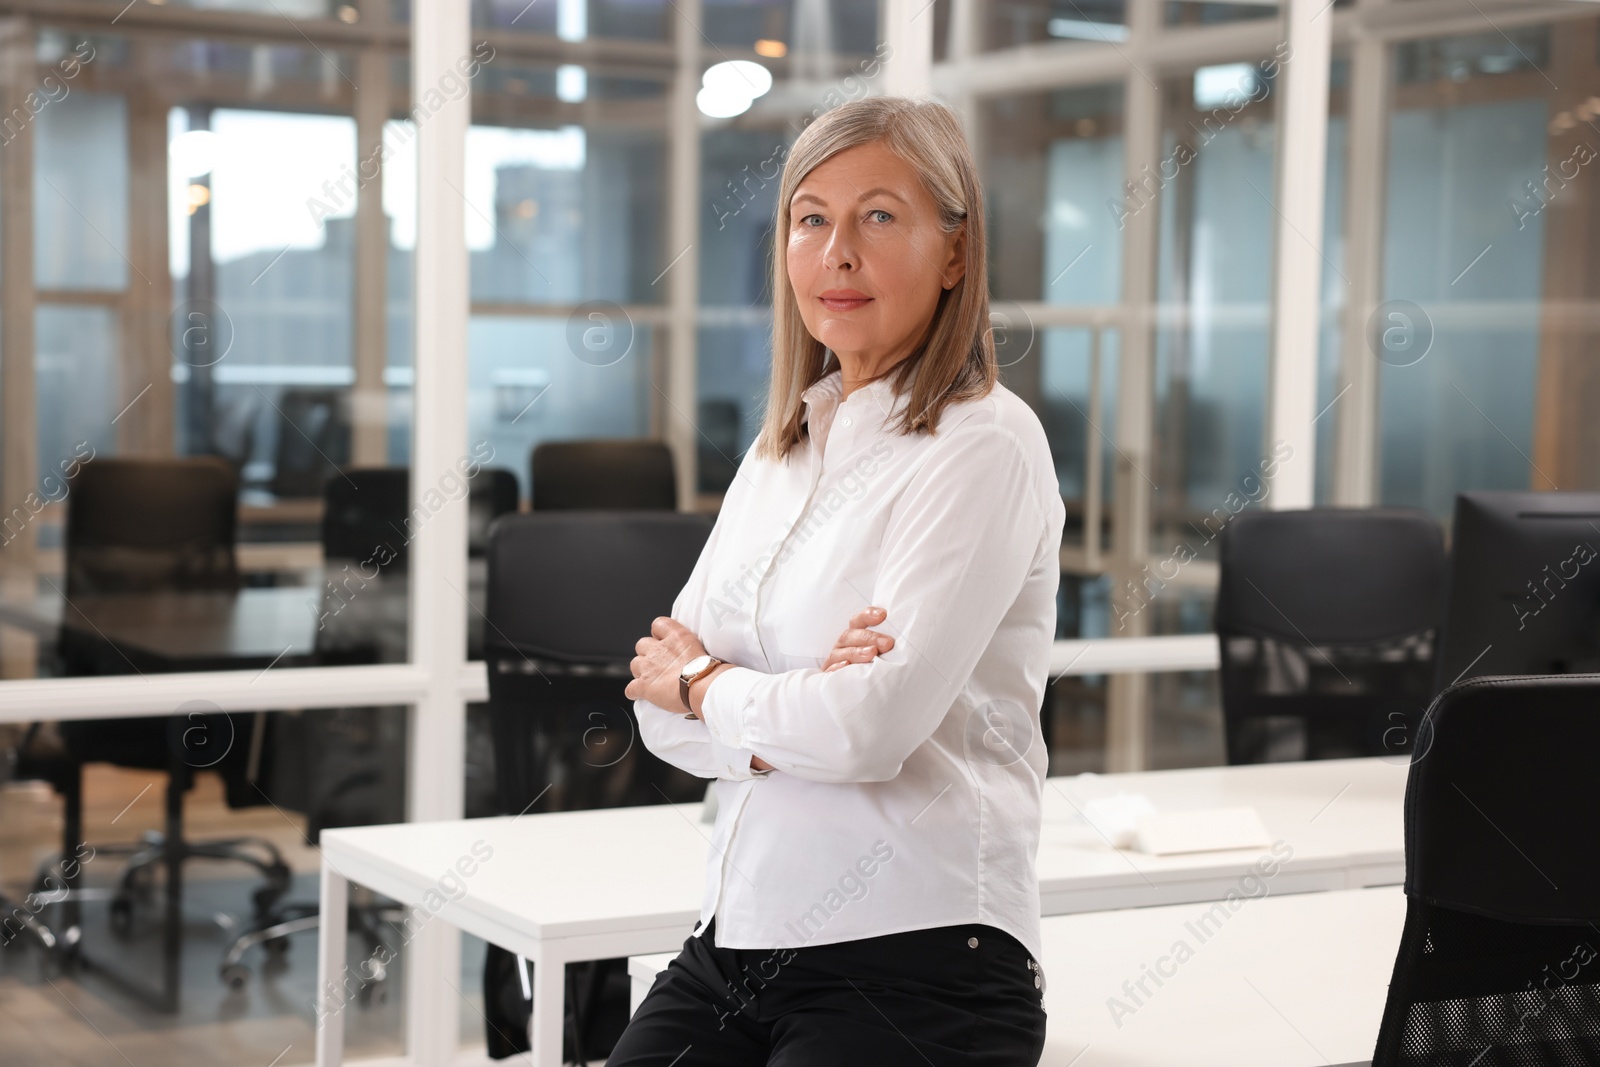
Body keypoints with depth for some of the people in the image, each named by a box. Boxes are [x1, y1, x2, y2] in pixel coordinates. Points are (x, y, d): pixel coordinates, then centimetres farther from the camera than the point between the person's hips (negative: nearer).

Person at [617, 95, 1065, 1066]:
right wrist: (797, 705, -13)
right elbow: (666, 716, 7)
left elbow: (873, 728, -19)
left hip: (914, 959, -6)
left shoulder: (986, 447, -10)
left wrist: (701, 680, -2)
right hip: (736, 941, 6)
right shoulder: (781, 452, 12)